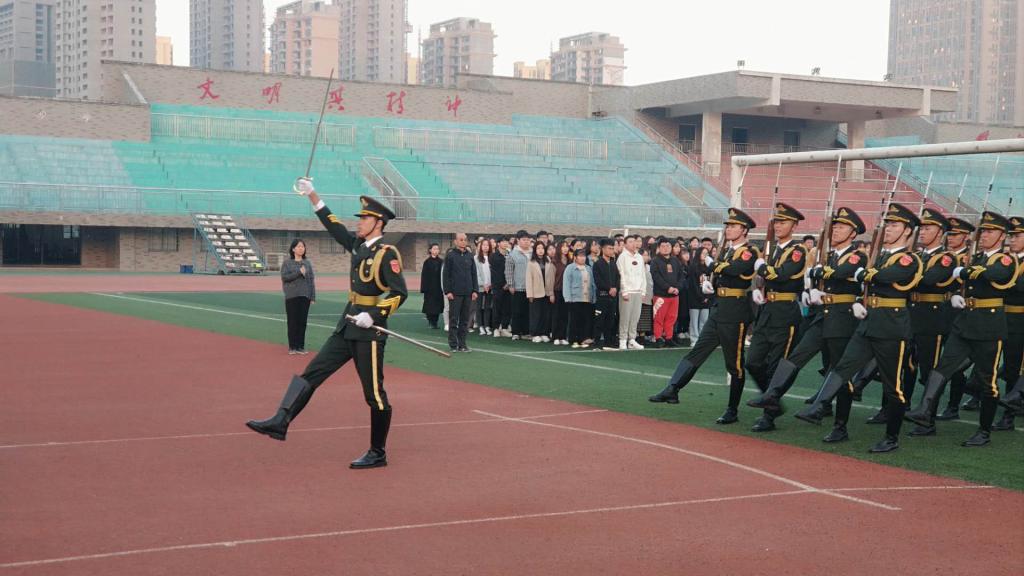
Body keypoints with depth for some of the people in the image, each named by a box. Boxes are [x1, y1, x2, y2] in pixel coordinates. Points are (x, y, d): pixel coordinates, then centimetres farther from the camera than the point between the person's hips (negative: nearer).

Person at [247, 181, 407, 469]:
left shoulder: (387, 254, -13)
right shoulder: (358, 245, 10)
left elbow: (400, 293, -18)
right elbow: (335, 227, 21)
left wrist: (373, 315, -25)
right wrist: (312, 195, 18)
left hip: (369, 332, -8)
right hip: (347, 328, 8)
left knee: (374, 393, 0)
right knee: (311, 373, 3)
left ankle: (378, 454, 10)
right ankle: (280, 422, 2)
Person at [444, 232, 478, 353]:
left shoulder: (470, 255, 11)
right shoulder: (450, 255, -2)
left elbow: (474, 274, 13)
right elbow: (446, 274, -3)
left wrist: (475, 290, 6)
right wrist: (447, 291, -9)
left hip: (467, 293, 4)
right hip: (455, 293, -4)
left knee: (465, 320, 7)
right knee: (454, 320, 0)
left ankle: (462, 344, 13)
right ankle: (453, 345, 5)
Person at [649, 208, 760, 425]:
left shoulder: (750, 253, -10)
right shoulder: (726, 251, 16)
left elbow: (735, 269, -28)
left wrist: (711, 263, -12)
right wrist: (707, 284, 3)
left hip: (735, 313, -8)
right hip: (718, 310, 8)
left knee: (734, 363, 0)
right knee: (697, 351, 4)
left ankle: (732, 411, 7)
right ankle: (672, 390, 2)